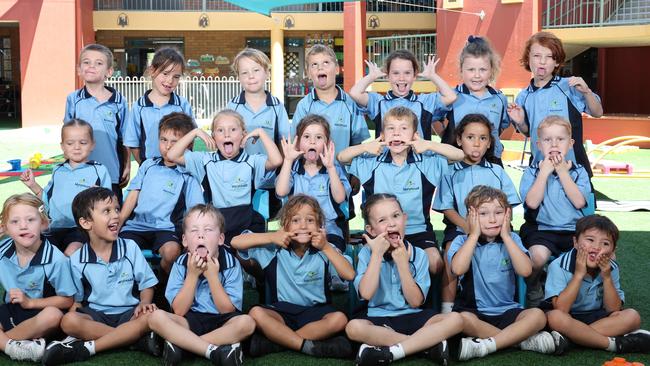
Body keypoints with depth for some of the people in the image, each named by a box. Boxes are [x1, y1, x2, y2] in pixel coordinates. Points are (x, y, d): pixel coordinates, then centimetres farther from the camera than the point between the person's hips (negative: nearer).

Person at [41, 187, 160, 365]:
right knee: (68, 321, -31)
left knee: (150, 316, -32)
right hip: (96, 315, 0)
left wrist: (144, 303, -16)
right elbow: (76, 299, 7)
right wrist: (73, 310, -15)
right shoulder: (77, 260, 0)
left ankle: (87, 347, -30)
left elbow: (147, 284, 4)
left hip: (129, 312, 0)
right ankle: (138, 338, -29)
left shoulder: (130, 247, 0)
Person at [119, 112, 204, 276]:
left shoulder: (187, 176, 5)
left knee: (172, 251, -35)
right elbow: (133, 195, 15)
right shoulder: (148, 165, 16)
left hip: (165, 228, -2)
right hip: (136, 224, 3)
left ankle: (165, 282, -5)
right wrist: (118, 223, 6)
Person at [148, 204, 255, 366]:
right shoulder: (181, 264, -6)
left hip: (222, 322, -1)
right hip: (191, 321, 1)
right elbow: (179, 311, -10)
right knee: (156, 317, -25)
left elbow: (228, 310, -12)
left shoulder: (231, 264, -10)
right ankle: (216, 351, -27)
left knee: (246, 322, -32)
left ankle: (179, 344, -22)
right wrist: (192, 275, -19)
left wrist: (212, 276, -21)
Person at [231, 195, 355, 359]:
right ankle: (311, 347, -28)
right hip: (281, 311, 0)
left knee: (339, 319, -30)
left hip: (315, 312, 1)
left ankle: (274, 340, -25)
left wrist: (326, 247, -19)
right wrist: (271, 237, -18)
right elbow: (236, 242, -9)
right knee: (256, 313, -29)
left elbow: (349, 275, -15)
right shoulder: (274, 249, -3)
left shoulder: (324, 250, -3)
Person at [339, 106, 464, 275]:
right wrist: (365, 147, -7)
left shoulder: (426, 162, -3)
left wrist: (429, 145, -14)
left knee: (435, 263, -24)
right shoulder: (372, 162, 2)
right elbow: (341, 157, 8)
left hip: (418, 230, 0)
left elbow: (459, 155, -6)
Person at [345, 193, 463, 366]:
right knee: (353, 327, -34)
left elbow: (415, 301, -8)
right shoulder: (367, 253, -1)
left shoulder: (418, 255, 0)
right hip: (379, 319, -1)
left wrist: (402, 263, -14)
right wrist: (377, 254, -15)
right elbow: (366, 293, -16)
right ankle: (430, 343, -26)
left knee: (455, 319, -24)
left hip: (413, 317, 1)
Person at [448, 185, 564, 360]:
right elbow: (458, 269, -22)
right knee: (463, 319, -35)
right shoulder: (462, 241, 0)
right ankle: (524, 339, -22)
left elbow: (525, 270, -12)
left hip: (507, 311, 2)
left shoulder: (512, 239, 6)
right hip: (474, 312, -2)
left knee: (537, 315, -25)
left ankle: (484, 345, -29)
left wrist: (506, 236, -9)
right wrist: (475, 234, -13)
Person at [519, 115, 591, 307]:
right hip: (541, 229, -2)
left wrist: (562, 172, -5)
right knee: (538, 256, -35)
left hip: (573, 230, 2)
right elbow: (532, 202, -11)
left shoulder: (578, 171, 10)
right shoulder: (532, 172, 6)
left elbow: (579, 202, -6)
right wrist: (545, 171, -8)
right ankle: (534, 291, -2)